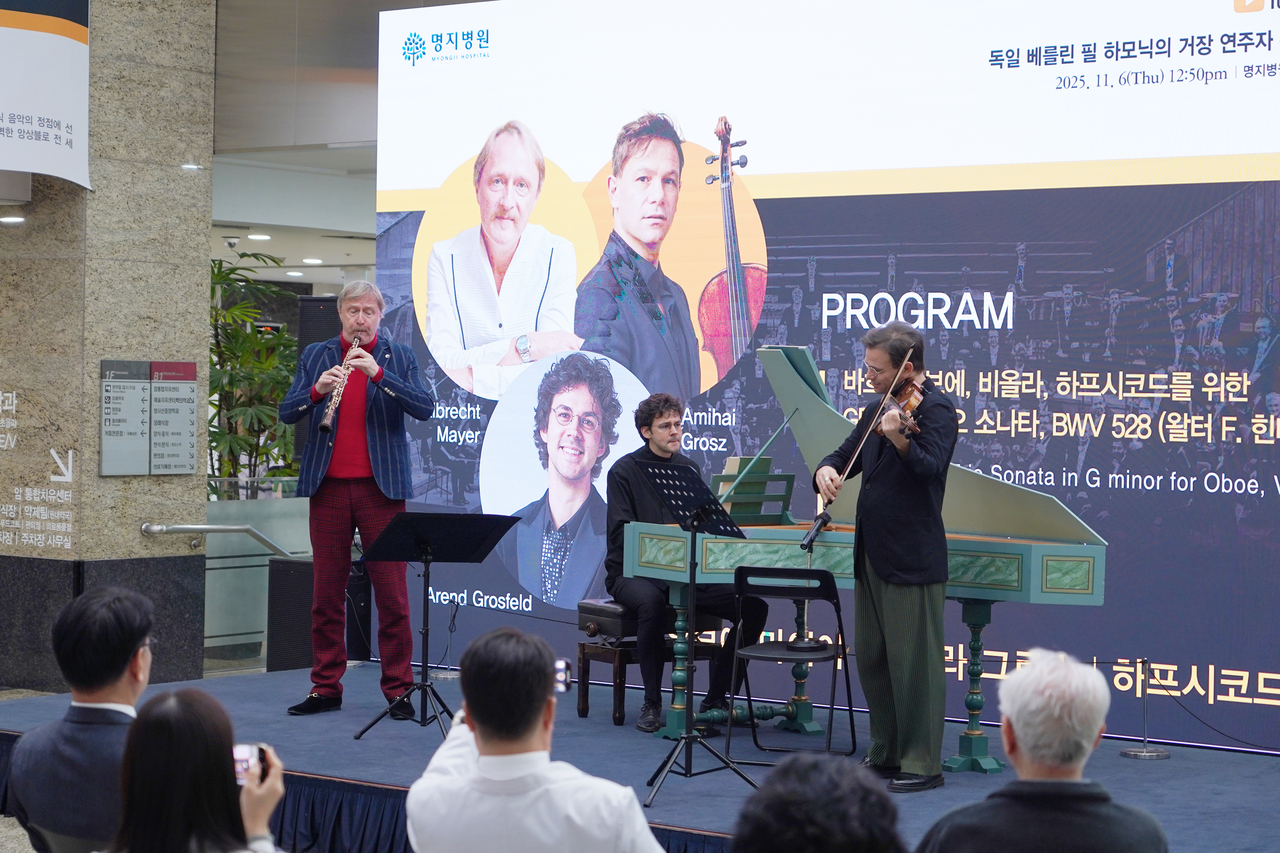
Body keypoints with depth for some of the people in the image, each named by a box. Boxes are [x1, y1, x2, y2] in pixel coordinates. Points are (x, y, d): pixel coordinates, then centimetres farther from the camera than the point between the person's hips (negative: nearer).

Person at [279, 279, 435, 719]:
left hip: (380, 488, -2)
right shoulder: (315, 356, 11)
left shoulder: (399, 357, 6)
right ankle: (326, 687, 13)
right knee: (327, 592, 6)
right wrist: (317, 390, -17)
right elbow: (286, 413, 3)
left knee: (392, 592, -2)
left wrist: (378, 373, -19)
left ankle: (398, 688, 4)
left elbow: (424, 408, -8)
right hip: (327, 488, 2)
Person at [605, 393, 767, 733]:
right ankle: (652, 702, -26)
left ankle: (716, 698, -5)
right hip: (633, 573, -5)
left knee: (752, 604, -15)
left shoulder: (689, 468, 15)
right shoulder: (625, 471, -2)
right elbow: (620, 533, -11)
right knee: (652, 602, -41)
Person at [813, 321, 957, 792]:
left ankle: (922, 762, 3)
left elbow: (930, 466, -25)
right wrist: (827, 469, -2)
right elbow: (847, 454, 21)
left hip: (913, 559, -9)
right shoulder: (877, 410, 14)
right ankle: (886, 750, 27)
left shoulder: (936, 408, -10)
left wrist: (900, 440, -43)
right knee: (870, 657, 15)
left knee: (913, 662, -4)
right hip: (871, 554, 9)